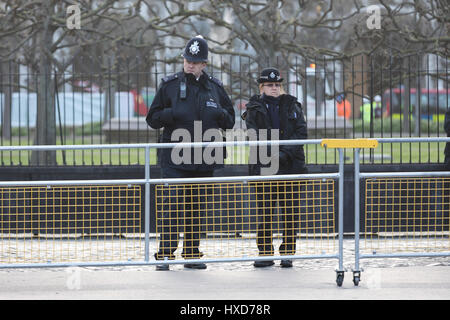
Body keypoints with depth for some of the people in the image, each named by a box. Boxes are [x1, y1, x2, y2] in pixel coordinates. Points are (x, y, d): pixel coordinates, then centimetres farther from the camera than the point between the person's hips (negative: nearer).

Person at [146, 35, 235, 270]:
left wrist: (220, 114, -6)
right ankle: (165, 253, -10)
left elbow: (230, 121, 17)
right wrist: (170, 114, -15)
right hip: (174, 158, -3)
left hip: (204, 159, 3)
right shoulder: (170, 85, 3)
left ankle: (192, 253, 14)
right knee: (172, 204, -11)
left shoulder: (215, 88, 10)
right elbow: (152, 118, 5)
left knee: (197, 207, 7)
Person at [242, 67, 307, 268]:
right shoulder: (254, 109, 7)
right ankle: (265, 253, 6)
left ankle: (287, 253, 7)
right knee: (264, 212, -1)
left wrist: (283, 154, -12)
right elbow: (254, 138, -5)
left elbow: (301, 134, 0)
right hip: (263, 167, -1)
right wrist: (269, 155, -20)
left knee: (290, 212, 0)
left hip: (291, 166, 1)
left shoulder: (292, 106, 10)